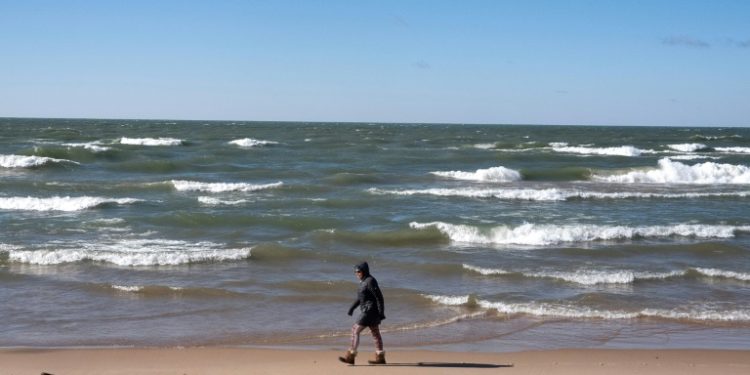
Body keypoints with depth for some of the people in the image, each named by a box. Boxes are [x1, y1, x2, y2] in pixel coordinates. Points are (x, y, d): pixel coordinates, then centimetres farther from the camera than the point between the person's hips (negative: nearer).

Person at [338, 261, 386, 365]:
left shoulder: (370, 281, -17)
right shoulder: (363, 281, 12)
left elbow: (379, 297, -18)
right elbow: (360, 297, 23)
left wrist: (381, 313, -19)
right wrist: (352, 307, 15)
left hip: (369, 311, -10)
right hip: (368, 310, 10)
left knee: (355, 330, -7)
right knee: (375, 333, 12)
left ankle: (350, 356, -6)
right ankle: (380, 357, 16)